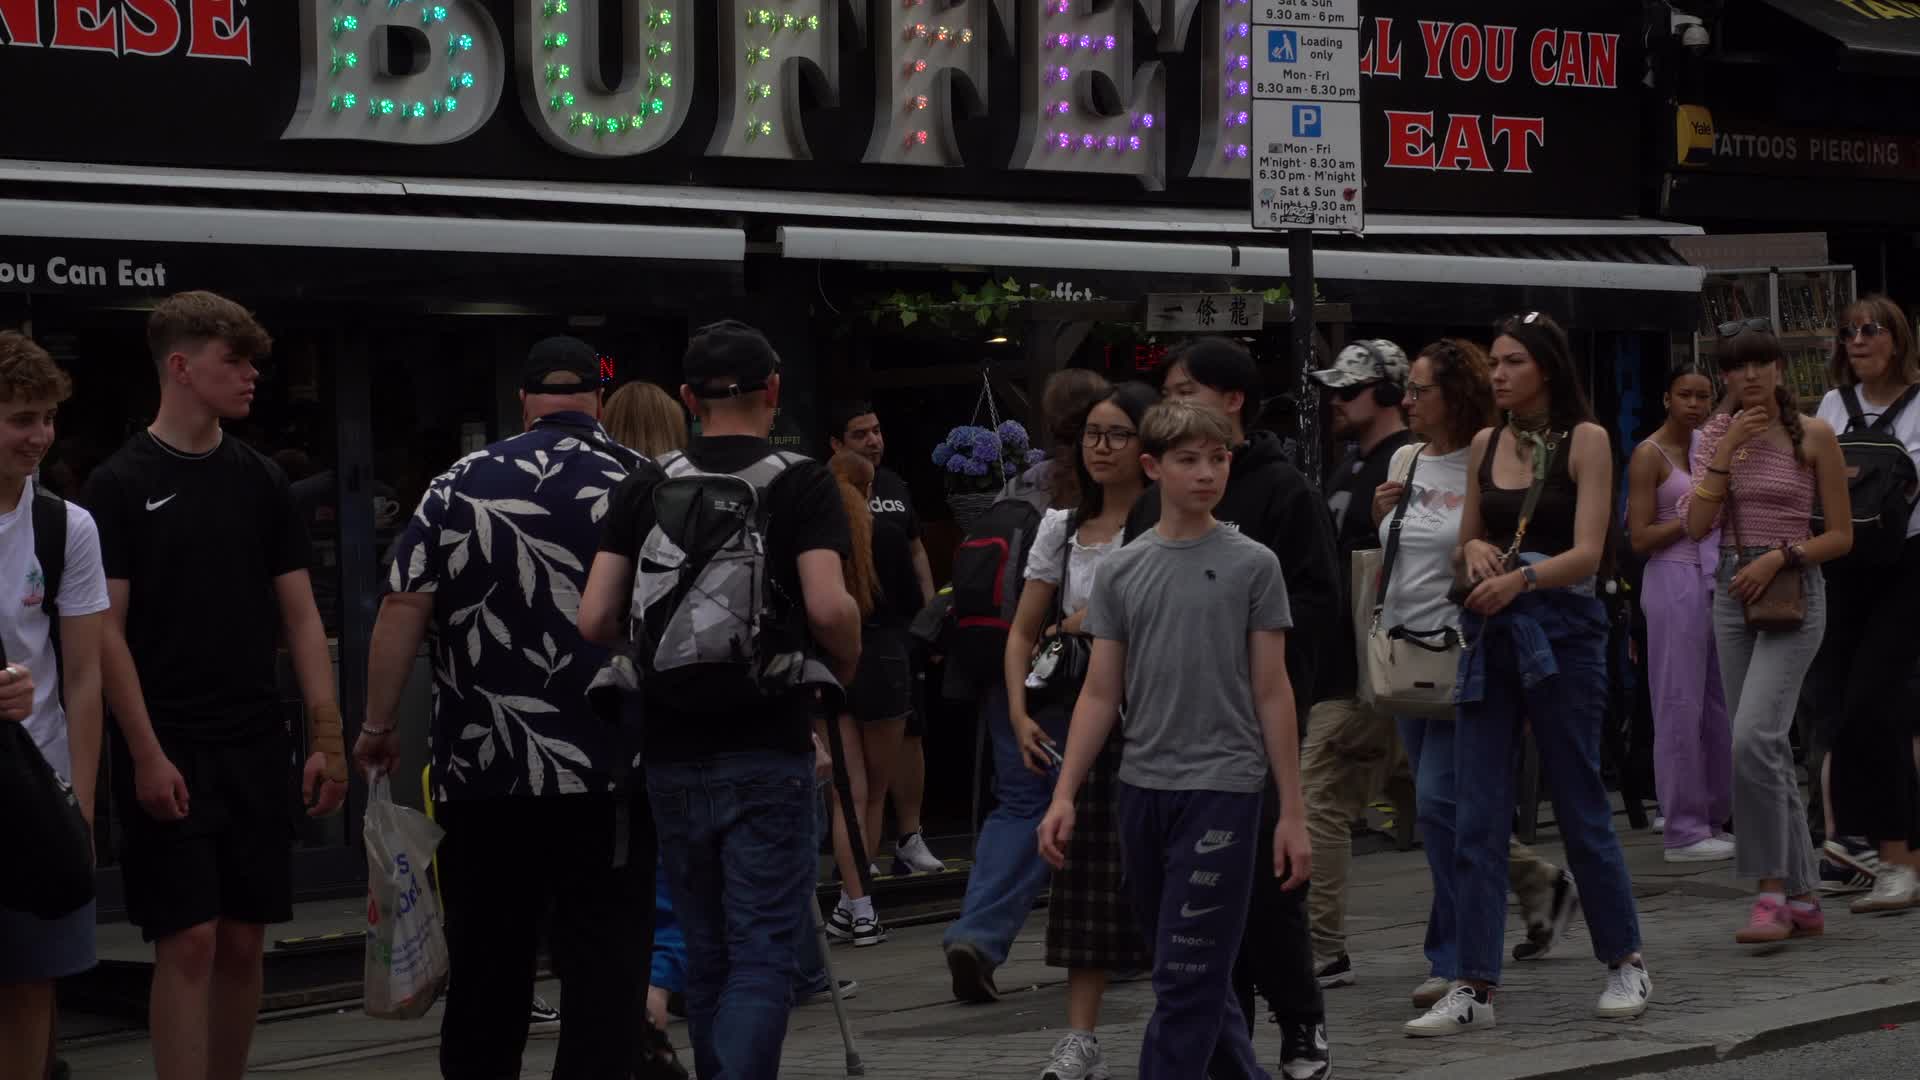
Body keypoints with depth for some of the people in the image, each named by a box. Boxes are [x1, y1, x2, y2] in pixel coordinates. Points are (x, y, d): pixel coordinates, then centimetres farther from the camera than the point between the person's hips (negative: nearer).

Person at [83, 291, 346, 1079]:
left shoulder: (260, 481, 10)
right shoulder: (121, 484, -4)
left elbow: (300, 615, 10)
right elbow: (106, 631, -7)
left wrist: (327, 739, 3)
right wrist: (145, 753, -14)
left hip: (254, 748, 5)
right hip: (168, 755, -5)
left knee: (243, 941, 8)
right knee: (189, 939, -8)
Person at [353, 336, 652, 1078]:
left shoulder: (460, 486, 4)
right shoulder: (645, 485, 1)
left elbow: (404, 608, -2)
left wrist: (379, 724, 4)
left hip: (482, 766, 2)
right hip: (611, 768, -2)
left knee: (486, 967, 14)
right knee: (603, 963, 2)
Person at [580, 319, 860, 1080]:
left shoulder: (646, 489, 5)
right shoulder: (800, 483, -4)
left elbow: (594, 620, -2)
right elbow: (829, 608, -17)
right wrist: (844, 673, 3)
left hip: (673, 753, 4)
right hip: (766, 753, -4)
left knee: (707, 953, 16)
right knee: (761, 957, -3)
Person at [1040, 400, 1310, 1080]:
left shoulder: (1251, 565, -1)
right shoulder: (1121, 571, 8)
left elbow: (1272, 692, 0)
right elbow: (1101, 694, 8)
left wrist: (1292, 811, -2)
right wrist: (1064, 795, 0)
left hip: (1222, 788, -4)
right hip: (1142, 788, 4)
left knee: (1186, 978, -6)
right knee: (1196, 972, 12)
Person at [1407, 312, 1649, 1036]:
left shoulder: (1585, 440, -4)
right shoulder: (1485, 445, 11)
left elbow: (1586, 553, -13)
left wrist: (1520, 577, -30)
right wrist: (1471, 549, -6)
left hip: (1562, 631, -5)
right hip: (1490, 633, 5)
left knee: (1580, 806, 4)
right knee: (1476, 818, -1)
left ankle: (1625, 961, 21)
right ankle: (1475, 987, 1)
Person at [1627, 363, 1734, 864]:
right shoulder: (1650, 455, -6)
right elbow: (1640, 537, -11)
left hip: (1713, 579, 8)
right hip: (1674, 581, -7)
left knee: (1718, 702, 8)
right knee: (1680, 704, -5)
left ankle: (1714, 818, 16)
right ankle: (1684, 832, -2)